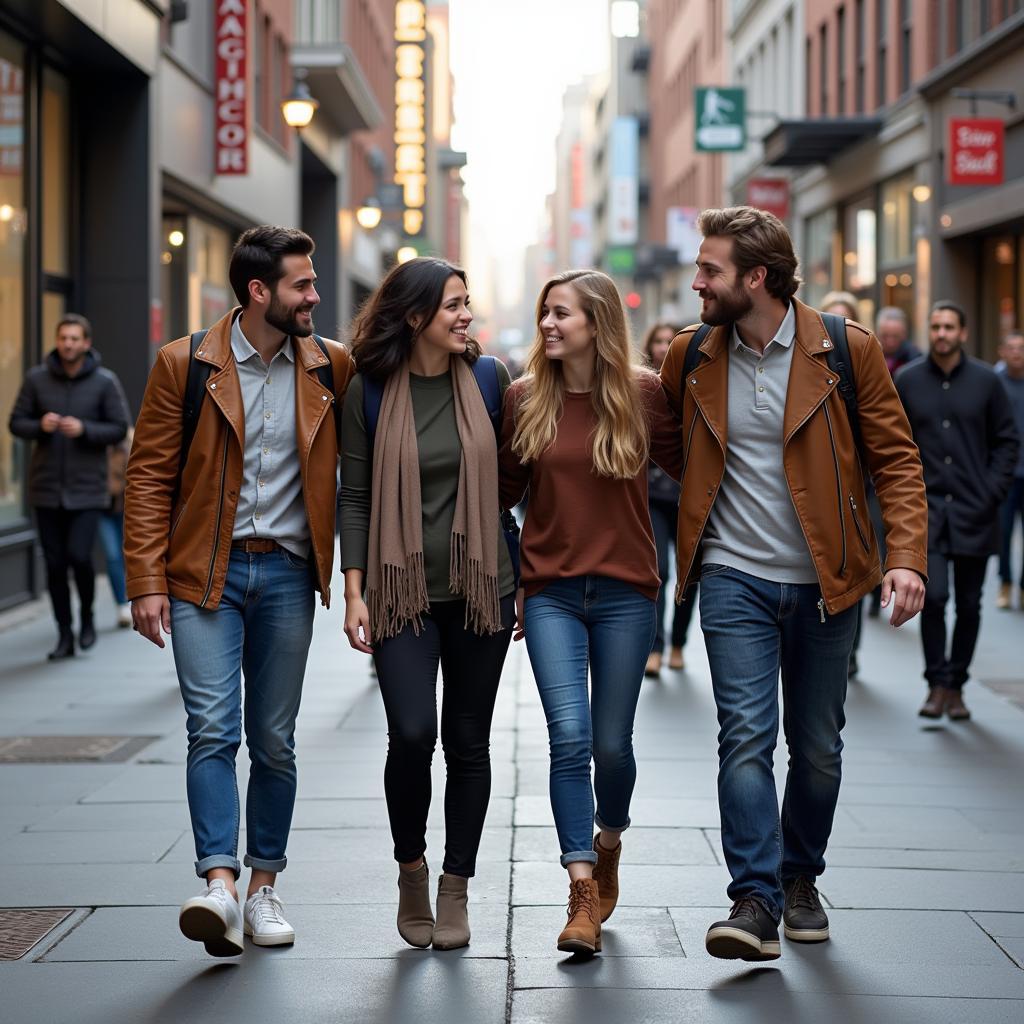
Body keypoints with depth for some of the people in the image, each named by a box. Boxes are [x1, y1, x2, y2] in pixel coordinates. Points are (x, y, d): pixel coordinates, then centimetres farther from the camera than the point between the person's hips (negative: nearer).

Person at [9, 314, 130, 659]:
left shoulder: (105, 382, -3)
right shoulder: (37, 378, 1)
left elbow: (119, 428, -3)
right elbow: (16, 423, 5)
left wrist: (84, 429, -19)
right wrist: (40, 426, -17)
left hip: (87, 489, -2)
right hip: (47, 488, 2)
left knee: (79, 556, -13)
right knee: (55, 564, 4)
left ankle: (86, 616, 15)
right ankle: (65, 634, 16)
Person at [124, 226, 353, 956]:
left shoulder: (332, 368, 5)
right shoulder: (184, 365, -2)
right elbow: (149, 477, -2)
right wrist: (147, 582, -8)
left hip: (287, 573, 2)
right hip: (205, 572, -2)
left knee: (275, 740, 8)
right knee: (213, 729, -13)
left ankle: (264, 887, 18)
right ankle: (220, 883, -17)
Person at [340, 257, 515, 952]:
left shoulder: (487, 378, 3)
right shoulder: (371, 389, -2)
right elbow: (355, 496, 1)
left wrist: (527, 579, 6)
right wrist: (354, 592, -4)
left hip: (480, 586, 2)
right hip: (403, 590, -2)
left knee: (468, 740, 6)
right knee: (412, 733, -14)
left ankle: (456, 889, 19)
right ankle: (411, 868, 12)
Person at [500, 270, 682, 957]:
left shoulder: (643, 393, -3)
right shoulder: (527, 397, 2)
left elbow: (687, 465, 3)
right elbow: (505, 487, 11)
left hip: (625, 590, -1)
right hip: (551, 590, 1)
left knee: (612, 742, 7)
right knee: (569, 737, -11)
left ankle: (609, 842, 37)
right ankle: (584, 893, -7)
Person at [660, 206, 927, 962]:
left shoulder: (847, 350, -6)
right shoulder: (691, 357, 2)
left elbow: (897, 459, -3)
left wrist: (907, 556, -16)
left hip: (824, 581, -1)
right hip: (735, 578, 1)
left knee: (819, 747, 10)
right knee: (746, 736, -10)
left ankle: (801, 880, 29)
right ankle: (755, 902, -9)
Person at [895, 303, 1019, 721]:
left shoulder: (985, 380, 2)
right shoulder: (907, 380, 3)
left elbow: (1007, 441, 7)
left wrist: (992, 492, -3)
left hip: (974, 511, 1)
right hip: (926, 507, -1)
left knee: (968, 604, 5)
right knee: (933, 596, -13)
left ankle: (956, 686, 17)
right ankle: (937, 682, -1)